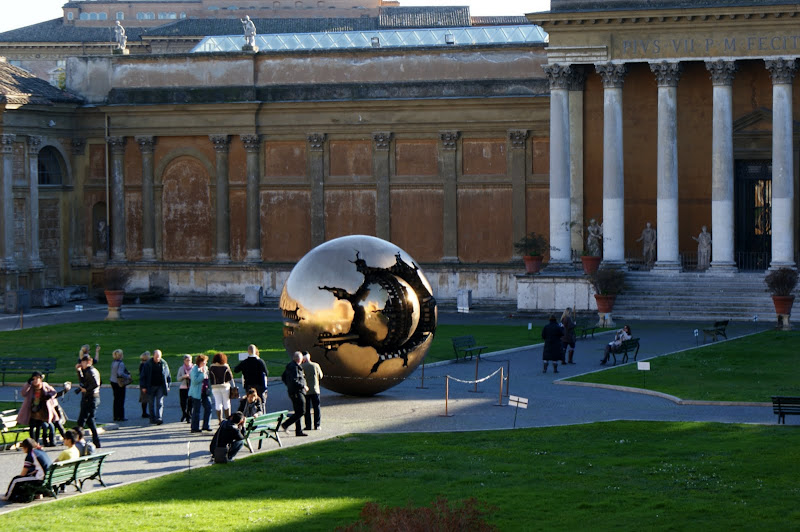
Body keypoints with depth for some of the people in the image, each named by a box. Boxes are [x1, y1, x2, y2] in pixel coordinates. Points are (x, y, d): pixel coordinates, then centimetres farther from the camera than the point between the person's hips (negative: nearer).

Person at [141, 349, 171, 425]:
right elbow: (144, 376, 2)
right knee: (152, 403, 7)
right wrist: (143, 387, -2)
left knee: (160, 403, -10)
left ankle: (159, 418, -17)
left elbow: (168, 375, 11)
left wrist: (168, 385, 8)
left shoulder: (164, 364, 2)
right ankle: (152, 418, 16)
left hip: (161, 386, 0)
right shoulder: (148, 364, -1)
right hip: (151, 386, 0)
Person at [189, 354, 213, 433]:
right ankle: (194, 427, 5)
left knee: (208, 407, 2)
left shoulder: (205, 368, 13)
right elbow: (195, 380, -22)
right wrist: (203, 374, -21)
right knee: (196, 410, -2)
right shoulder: (194, 369, -9)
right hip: (197, 393, -7)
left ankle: (205, 426, 12)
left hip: (205, 392, 7)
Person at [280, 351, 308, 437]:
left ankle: (299, 431, 15)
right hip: (297, 392, -11)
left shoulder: (289, 366, 13)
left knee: (298, 412, 13)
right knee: (301, 411, -10)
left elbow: (283, 377, 21)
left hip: (291, 391, 11)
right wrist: (303, 386, -16)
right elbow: (294, 381, -25)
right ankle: (285, 424, -12)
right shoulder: (295, 367, -17)